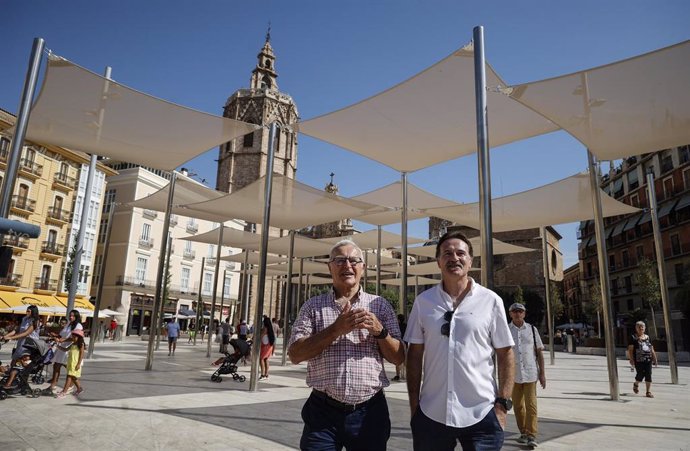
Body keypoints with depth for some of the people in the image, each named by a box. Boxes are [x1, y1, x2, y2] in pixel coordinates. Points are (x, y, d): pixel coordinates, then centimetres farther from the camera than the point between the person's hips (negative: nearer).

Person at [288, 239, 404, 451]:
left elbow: (398, 358, 4)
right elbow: (295, 354, -6)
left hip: (369, 412, 1)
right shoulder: (313, 306, 3)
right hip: (323, 411, -1)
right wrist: (336, 329, -17)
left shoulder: (380, 305, 5)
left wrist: (379, 331, -14)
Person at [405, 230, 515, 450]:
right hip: (431, 414, 2)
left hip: (481, 415, -1)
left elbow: (505, 354, 1)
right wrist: (413, 405, 2)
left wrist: (502, 403, -4)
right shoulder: (423, 301, 0)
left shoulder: (491, 301, -3)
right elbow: (414, 355, 4)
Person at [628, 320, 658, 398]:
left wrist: (654, 359, 12)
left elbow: (652, 350, 19)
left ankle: (648, 392, 7)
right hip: (638, 360, -4)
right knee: (640, 374, -7)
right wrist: (631, 359, -13)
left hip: (648, 360, 4)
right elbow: (630, 349, -5)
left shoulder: (647, 337, 14)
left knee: (648, 375, 0)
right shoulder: (633, 337, -1)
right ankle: (636, 384, 23)